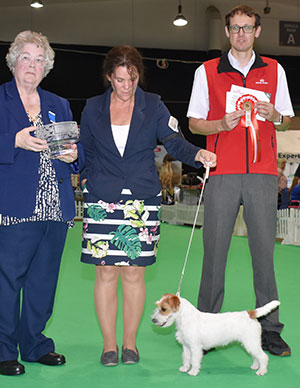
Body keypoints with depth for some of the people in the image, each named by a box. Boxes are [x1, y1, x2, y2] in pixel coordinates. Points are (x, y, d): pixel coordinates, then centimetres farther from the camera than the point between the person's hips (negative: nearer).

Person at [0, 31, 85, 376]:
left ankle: (35, 344, 22)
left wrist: (74, 155, -1)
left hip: (56, 206, 5)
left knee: (44, 279, 10)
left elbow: (78, 154, 20)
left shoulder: (59, 105, 19)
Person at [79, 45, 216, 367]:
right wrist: (87, 178, 2)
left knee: (134, 274, 1)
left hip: (142, 198, 0)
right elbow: (84, 150, 16)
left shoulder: (153, 106, 6)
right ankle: (109, 344, 12)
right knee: (106, 273, 0)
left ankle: (130, 342, 15)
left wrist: (197, 154, -22)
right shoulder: (93, 108, 9)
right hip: (102, 200, 1)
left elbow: (173, 141, -4)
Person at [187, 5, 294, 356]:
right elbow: (193, 123, 9)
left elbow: (287, 120, 18)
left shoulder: (274, 71, 14)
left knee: (264, 249, 1)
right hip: (222, 172, -1)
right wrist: (221, 124, -9)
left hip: (263, 173, 1)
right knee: (214, 249, 0)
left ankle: (269, 329, 8)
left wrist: (274, 115, -4)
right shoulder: (206, 72, 10)